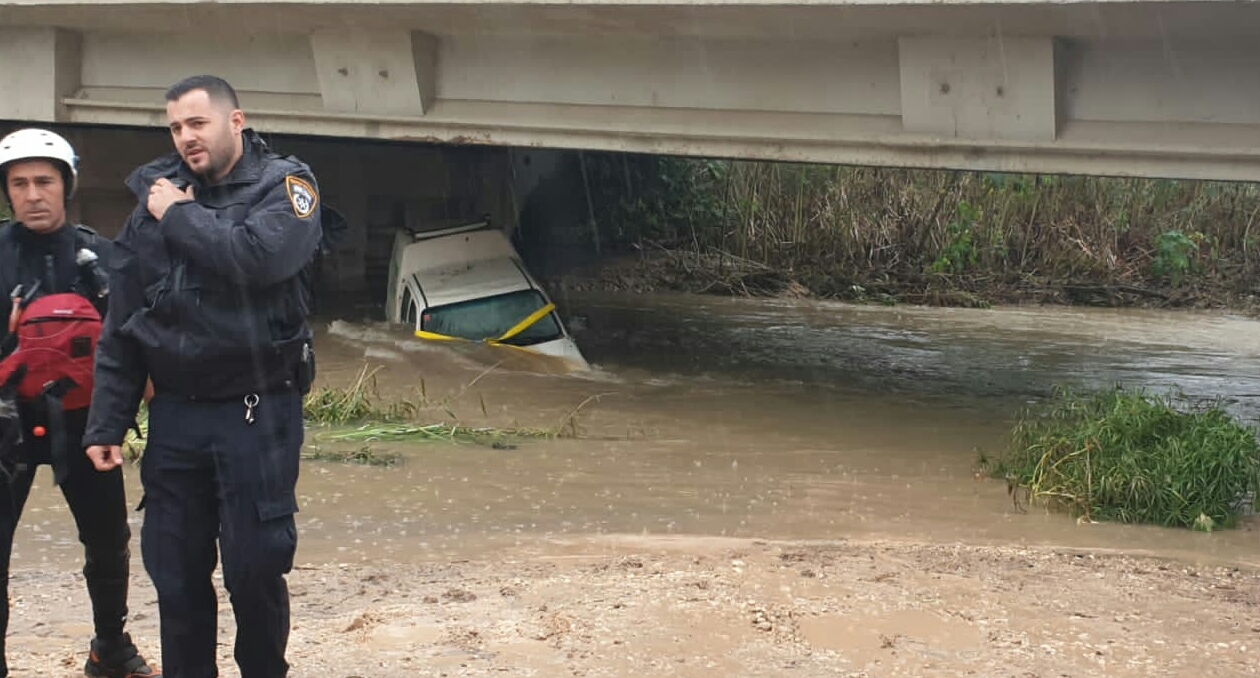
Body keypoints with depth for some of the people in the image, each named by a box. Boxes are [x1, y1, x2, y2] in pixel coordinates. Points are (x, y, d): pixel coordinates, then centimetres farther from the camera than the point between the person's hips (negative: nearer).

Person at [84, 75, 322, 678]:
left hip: (257, 415, -4)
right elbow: (120, 325, 9)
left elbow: (262, 255, -25)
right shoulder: (155, 197, 7)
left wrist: (181, 217, -12)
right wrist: (105, 424, 5)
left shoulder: (284, 184, -2)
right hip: (175, 415, 4)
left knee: (255, 566, 0)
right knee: (175, 571, 8)